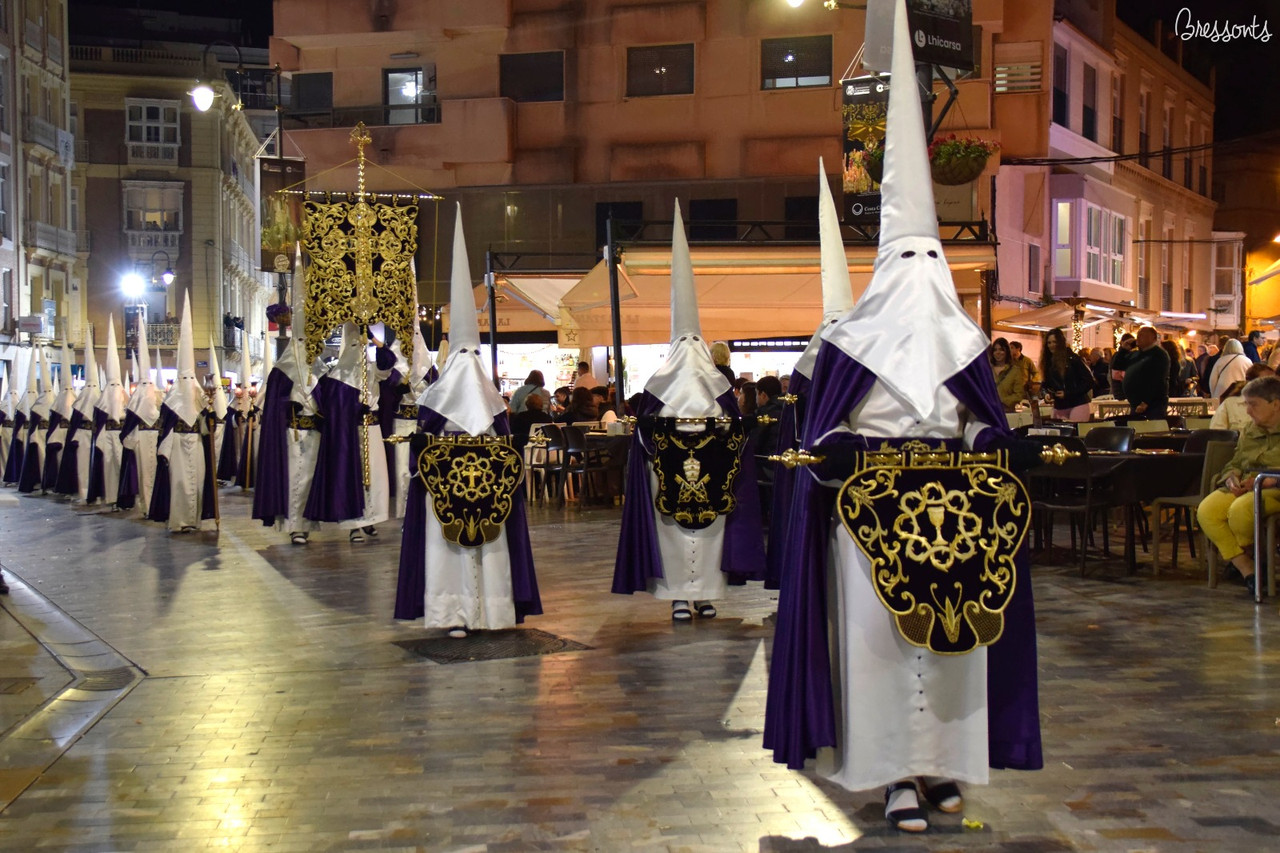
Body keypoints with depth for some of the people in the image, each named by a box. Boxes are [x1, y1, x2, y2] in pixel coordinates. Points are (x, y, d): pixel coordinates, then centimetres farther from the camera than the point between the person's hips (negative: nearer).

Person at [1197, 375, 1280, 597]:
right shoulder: (1249, 430, 22)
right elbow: (1234, 463, 24)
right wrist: (1231, 478, 1)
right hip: (1243, 487, 7)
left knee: (1240, 510, -36)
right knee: (1206, 511, -23)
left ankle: (1242, 555, 0)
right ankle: (1248, 571, -21)